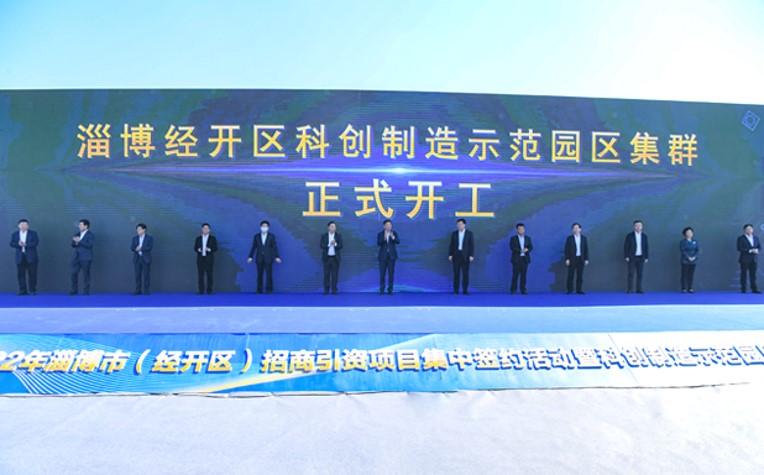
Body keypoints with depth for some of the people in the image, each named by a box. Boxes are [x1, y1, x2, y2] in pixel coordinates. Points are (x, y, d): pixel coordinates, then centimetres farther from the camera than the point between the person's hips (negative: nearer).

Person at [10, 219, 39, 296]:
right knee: (20, 274, 0)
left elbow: (36, 242, -9)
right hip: (20, 257, 2)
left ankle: (32, 290, 4)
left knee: (32, 274, -2)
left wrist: (26, 244, -20)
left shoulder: (33, 233, 4)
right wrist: (18, 244, -20)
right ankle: (23, 290, 5)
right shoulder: (14, 234, 11)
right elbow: (12, 244, 0)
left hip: (31, 257, -2)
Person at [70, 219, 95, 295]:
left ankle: (86, 292, 6)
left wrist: (80, 241, -20)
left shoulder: (90, 235, -4)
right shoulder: (77, 234, 15)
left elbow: (89, 245, -17)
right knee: (74, 273, 1)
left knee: (86, 275, -1)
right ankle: (74, 290, 11)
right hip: (77, 257, 6)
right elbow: (73, 245, 14)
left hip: (85, 258, -6)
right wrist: (75, 242, -8)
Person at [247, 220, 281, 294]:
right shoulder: (256, 236, 4)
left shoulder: (271, 236, 0)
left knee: (269, 274, -3)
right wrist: (250, 257, -3)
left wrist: (277, 257, -12)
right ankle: (259, 290, 8)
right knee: (259, 275, 3)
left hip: (268, 258, -1)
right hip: (259, 259, 1)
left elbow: (274, 247, -3)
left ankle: (269, 290, 4)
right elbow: (254, 247, 5)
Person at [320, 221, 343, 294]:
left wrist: (335, 244, -23)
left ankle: (334, 290, 6)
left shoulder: (339, 236, 2)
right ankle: (326, 289, 9)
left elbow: (341, 246, -5)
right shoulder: (324, 235, 1)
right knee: (326, 274, 3)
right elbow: (321, 245, -7)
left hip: (335, 258, 0)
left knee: (335, 274, 1)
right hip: (326, 258, 0)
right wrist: (329, 244, -20)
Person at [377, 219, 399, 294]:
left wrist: (393, 237, -29)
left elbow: (398, 241, -10)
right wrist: (384, 238, -28)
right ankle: (382, 289, 6)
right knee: (382, 273, -1)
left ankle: (390, 289, 4)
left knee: (391, 273, -1)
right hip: (383, 256, 0)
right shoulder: (380, 234, 3)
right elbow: (378, 243, -11)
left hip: (392, 256, 0)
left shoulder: (394, 233, 4)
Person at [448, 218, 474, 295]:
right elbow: (451, 245, 6)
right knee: (456, 273, 0)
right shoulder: (454, 233, 7)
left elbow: (472, 245, -3)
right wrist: (450, 255, -2)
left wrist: (471, 255, -11)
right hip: (456, 255, 2)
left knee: (465, 273, -1)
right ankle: (456, 290, 3)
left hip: (465, 255, -2)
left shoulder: (469, 233, 1)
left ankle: (465, 290, 4)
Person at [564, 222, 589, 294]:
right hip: (572, 259, -2)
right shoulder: (569, 238, 1)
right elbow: (567, 249, -2)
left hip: (581, 259, 2)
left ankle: (579, 290, 6)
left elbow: (586, 249, 5)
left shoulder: (584, 238, 6)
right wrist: (567, 259, -10)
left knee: (580, 275, 2)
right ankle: (570, 290, 1)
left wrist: (586, 259, -2)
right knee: (571, 275, -2)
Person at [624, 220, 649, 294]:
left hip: (641, 258, 3)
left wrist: (646, 257, 2)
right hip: (632, 258, -3)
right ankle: (629, 289, -4)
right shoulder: (629, 235, -1)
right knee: (631, 273, -5)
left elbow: (646, 247, 8)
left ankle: (639, 289, 5)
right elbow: (626, 247, -3)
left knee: (640, 274, 2)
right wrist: (626, 257, -10)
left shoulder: (644, 236, 7)